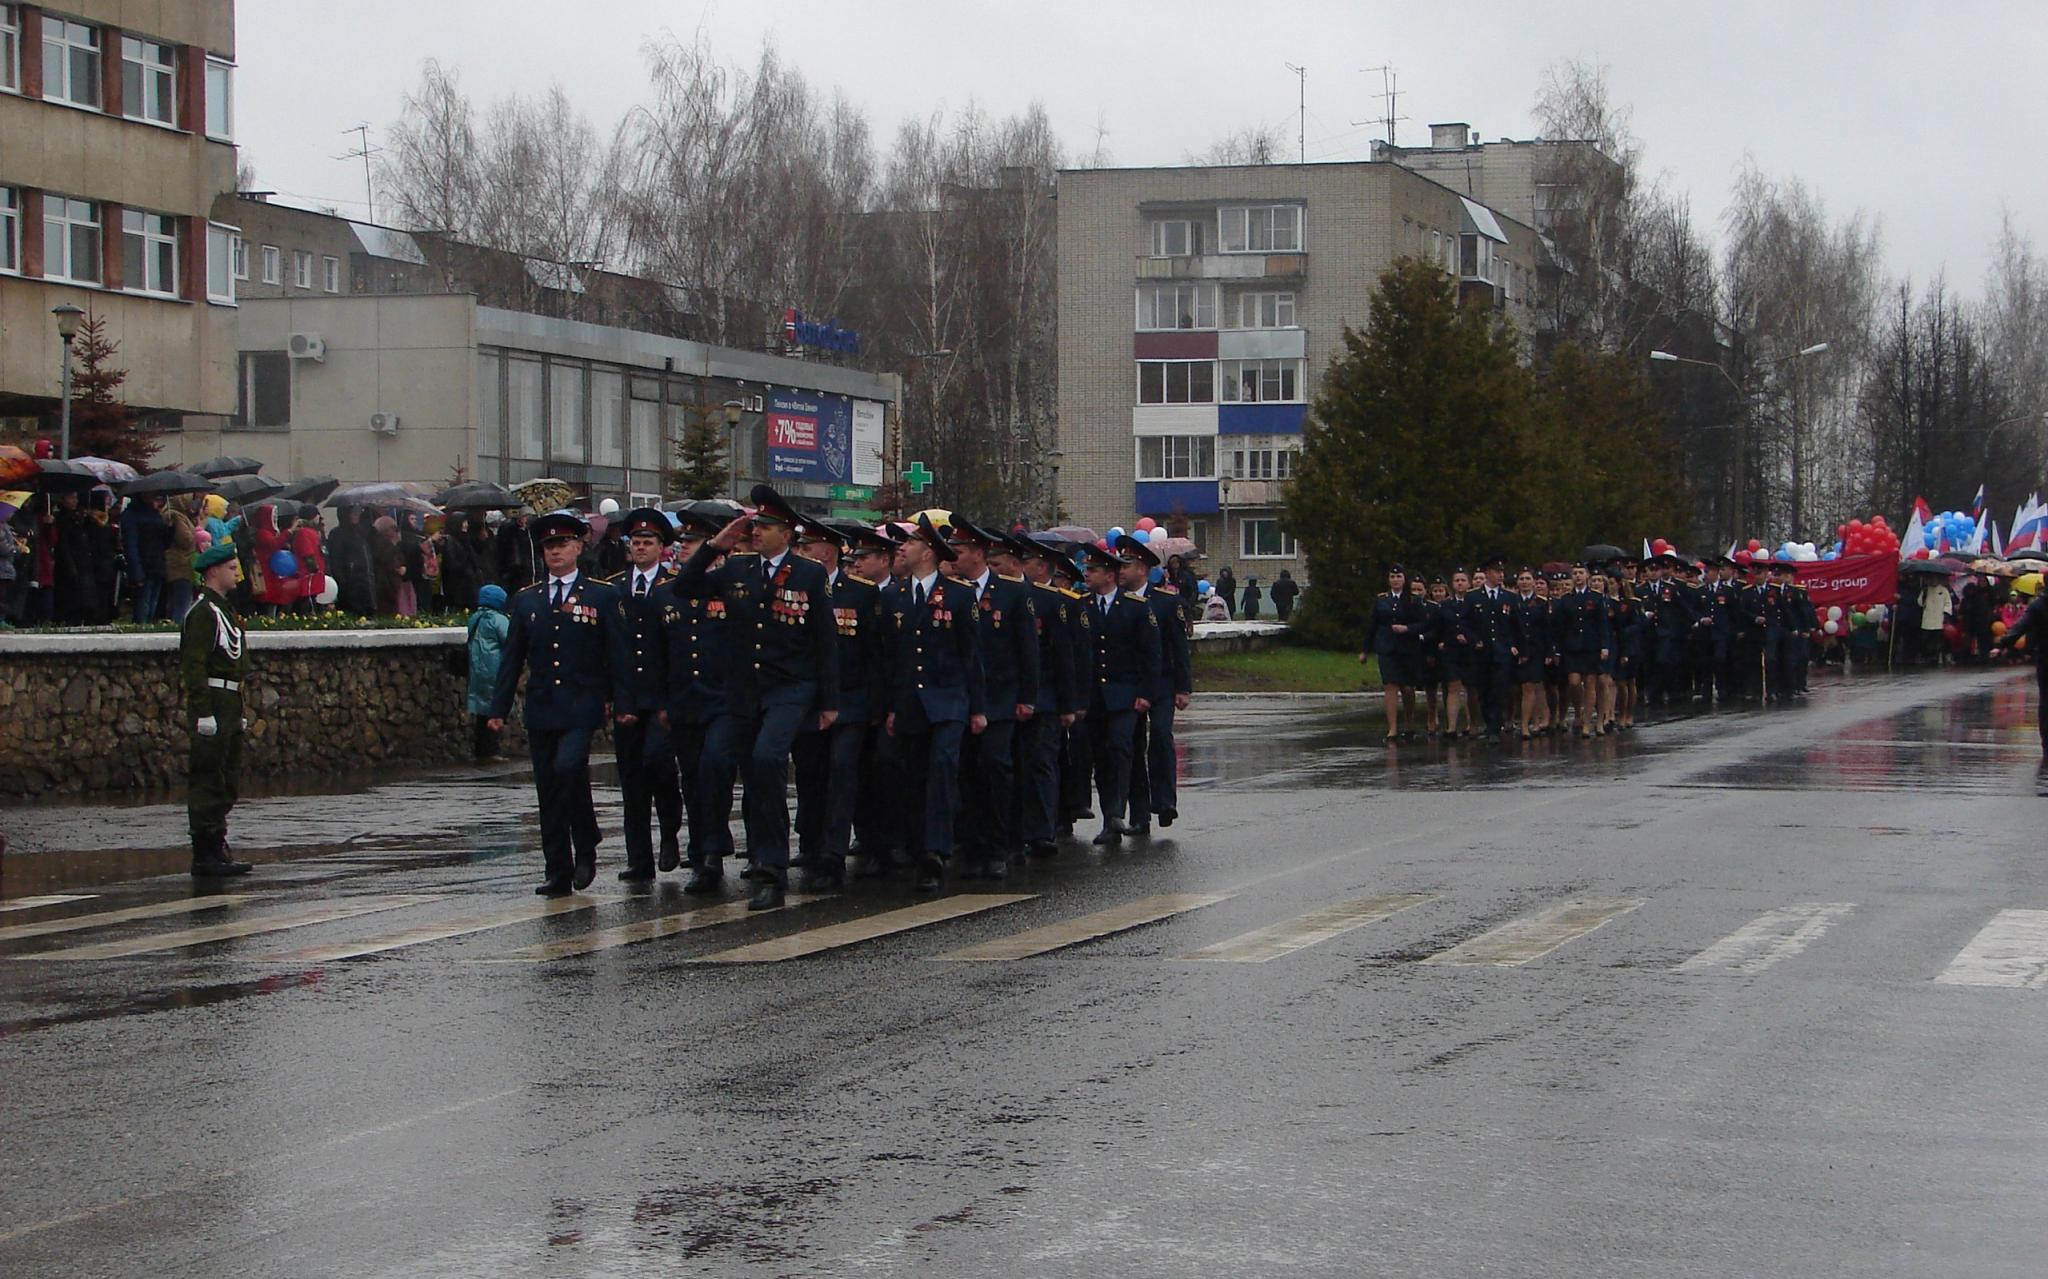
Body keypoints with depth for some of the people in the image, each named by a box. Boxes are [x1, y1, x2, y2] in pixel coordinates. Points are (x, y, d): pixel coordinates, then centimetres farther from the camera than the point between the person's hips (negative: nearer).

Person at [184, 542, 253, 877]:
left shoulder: (224, 609, 18)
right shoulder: (203, 611, -13)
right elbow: (194, 666, -19)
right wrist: (203, 713, -23)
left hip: (229, 706, 10)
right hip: (213, 703, -10)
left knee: (226, 784, 13)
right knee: (208, 783, -6)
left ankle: (216, 851, 18)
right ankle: (206, 857, -4)